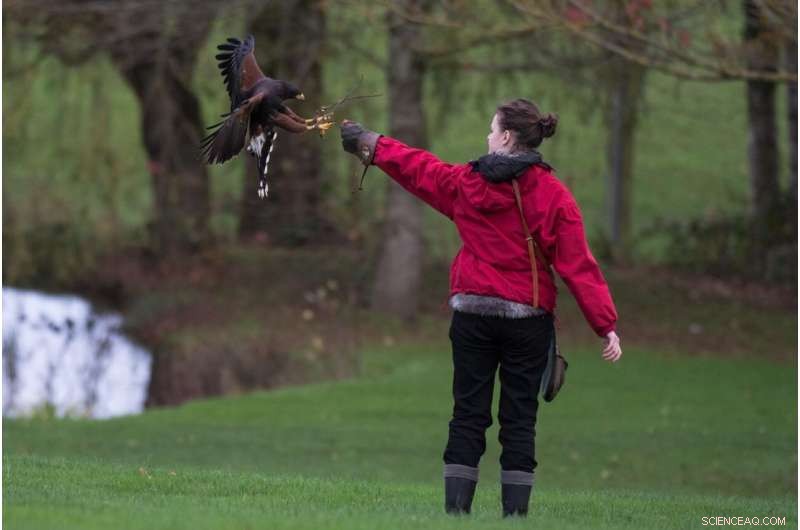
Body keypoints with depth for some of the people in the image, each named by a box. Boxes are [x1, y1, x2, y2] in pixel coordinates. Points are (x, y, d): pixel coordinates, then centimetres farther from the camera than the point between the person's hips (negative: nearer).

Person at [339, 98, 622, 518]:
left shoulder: (464, 183, -1)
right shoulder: (554, 196, -7)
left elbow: (415, 167, 16)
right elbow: (578, 264, -10)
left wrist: (369, 143, 34)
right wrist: (606, 324, -9)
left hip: (472, 315, 1)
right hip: (527, 320, -1)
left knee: (468, 416, 7)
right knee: (519, 421, 3)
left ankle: (455, 510, 3)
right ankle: (515, 514, -1)